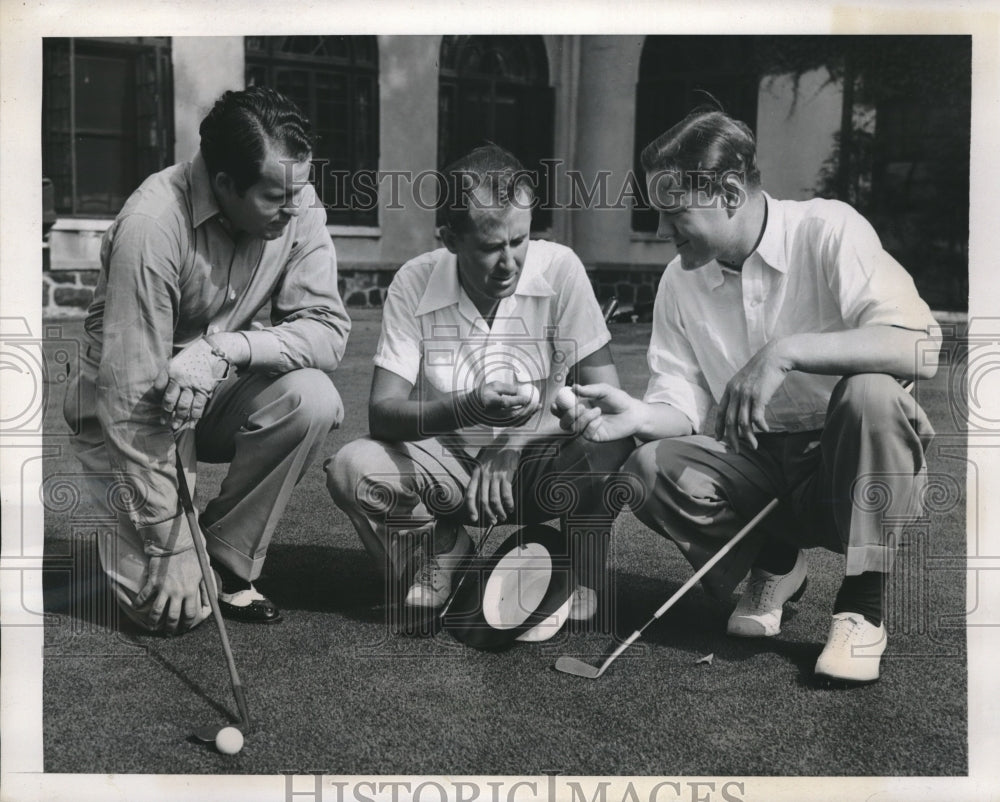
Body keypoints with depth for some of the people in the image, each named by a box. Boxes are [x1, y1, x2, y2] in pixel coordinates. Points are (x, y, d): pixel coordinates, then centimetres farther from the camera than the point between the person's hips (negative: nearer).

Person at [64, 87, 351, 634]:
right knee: (172, 607, -15)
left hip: (218, 392, 5)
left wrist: (227, 347, -35)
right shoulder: (152, 225, -28)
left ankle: (229, 562, -6)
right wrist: (169, 548, -25)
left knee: (313, 399, -28)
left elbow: (328, 328, -16)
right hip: (127, 410, -4)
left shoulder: (297, 205, -13)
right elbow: (133, 397, -28)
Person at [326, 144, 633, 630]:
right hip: (445, 461, 1)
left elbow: (606, 394, -15)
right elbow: (382, 411, -17)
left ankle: (579, 576, -2)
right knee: (351, 468, -26)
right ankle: (440, 549, 5)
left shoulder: (559, 269, -15)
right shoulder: (414, 284, -13)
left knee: (610, 452, -32)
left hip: (536, 464, -1)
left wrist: (511, 449, -24)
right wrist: (467, 409, -37)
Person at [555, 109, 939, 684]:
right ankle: (775, 564, 6)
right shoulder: (680, 281, 2)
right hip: (758, 466, 4)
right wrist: (639, 416, -22)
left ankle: (863, 606, -17)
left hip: (852, 465, -4)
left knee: (870, 393, -35)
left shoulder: (827, 232, -15)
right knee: (651, 469, -22)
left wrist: (787, 350, -37)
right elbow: (684, 405, 0)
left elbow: (920, 346, -28)